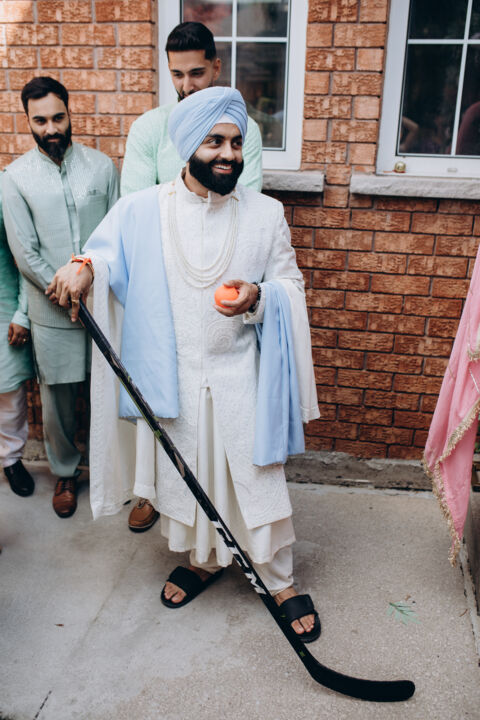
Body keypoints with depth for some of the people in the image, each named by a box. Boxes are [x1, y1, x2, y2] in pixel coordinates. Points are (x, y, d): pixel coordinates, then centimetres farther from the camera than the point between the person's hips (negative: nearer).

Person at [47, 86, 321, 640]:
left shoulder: (265, 213, -1)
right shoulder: (141, 210, -2)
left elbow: (292, 284, 3)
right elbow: (106, 252, -6)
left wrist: (258, 296, -19)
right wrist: (83, 267, -29)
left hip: (239, 376, 0)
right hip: (172, 377, 1)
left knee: (257, 478, 6)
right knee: (184, 474, 16)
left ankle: (280, 580, 28)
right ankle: (203, 560, 43)